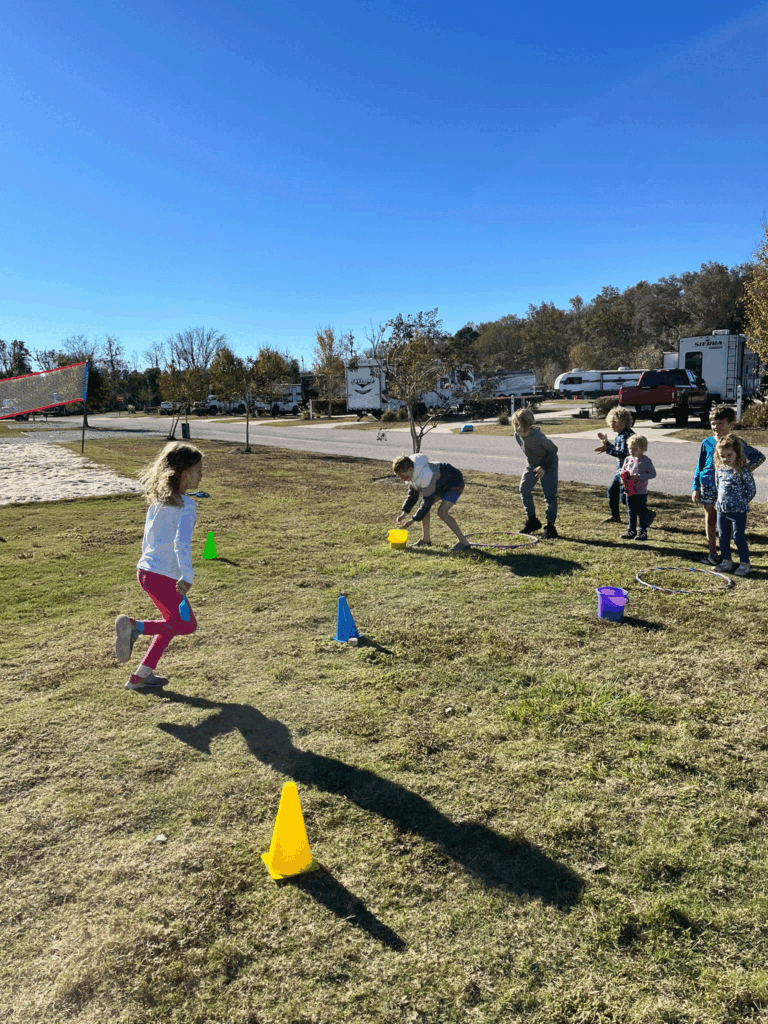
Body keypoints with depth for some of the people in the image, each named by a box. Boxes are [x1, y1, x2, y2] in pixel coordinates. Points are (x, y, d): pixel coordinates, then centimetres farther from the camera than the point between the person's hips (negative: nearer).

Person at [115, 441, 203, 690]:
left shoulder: (157, 499, 11)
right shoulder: (186, 505, -14)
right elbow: (182, 542, -27)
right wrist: (187, 576, -34)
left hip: (145, 569, 8)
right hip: (164, 576, -8)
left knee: (174, 621, 21)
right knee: (187, 624, 6)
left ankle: (141, 676, 22)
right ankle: (136, 627, -11)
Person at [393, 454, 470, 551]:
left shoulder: (426, 476, -38)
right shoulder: (412, 473, -8)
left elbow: (428, 501, -32)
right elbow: (412, 494, 7)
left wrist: (412, 521, -26)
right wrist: (404, 513, -4)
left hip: (455, 483, -10)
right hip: (440, 483, 10)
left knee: (442, 511, -23)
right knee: (424, 506, 4)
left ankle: (464, 542, -17)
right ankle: (426, 540, 14)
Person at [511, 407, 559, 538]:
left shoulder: (537, 436, -32)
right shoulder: (517, 435, -11)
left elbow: (554, 449, -20)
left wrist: (544, 467, -20)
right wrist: (533, 463, 7)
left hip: (548, 464, -7)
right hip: (533, 464, 7)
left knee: (549, 494, -12)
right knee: (524, 489, 4)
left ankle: (550, 526, -4)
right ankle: (532, 521, 19)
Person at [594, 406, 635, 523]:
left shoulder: (627, 435, -21)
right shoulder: (618, 436, 11)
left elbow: (623, 454, -28)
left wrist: (607, 449, -29)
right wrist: (606, 441, 19)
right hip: (620, 471, 10)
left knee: (624, 498, -9)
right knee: (611, 492, 18)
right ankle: (615, 516, 33)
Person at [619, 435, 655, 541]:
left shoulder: (645, 460, -8)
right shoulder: (628, 459, 9)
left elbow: (653, 473, -12)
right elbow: (623, 472, 18)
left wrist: (639, 476, -21)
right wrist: (623, 478, -4)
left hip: (641, 492, -6)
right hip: (629, 491, 6)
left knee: (641, 512, 0)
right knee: (631, 512, 12)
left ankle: (643, 532, 8)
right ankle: (631, 531, 21)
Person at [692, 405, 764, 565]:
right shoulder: (707, 443, 2)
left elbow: (759, 457, 6)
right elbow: (700, 466, 8)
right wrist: (695, 488, 5)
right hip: (708, 488, 2)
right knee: (710, 521, 9)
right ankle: (712, 553, 20)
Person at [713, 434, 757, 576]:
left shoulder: (742, 470, -14)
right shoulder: (719, 469, 4)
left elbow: (752, 490, -8)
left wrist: (741, 503, -5)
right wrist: (719, 501, 11)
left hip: (738, 511, -6)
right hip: (721, 510, 6)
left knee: (739, 537, 1)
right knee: (723, 537, 14)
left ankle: (745, 564, 14)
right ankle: (726, 562, 27)